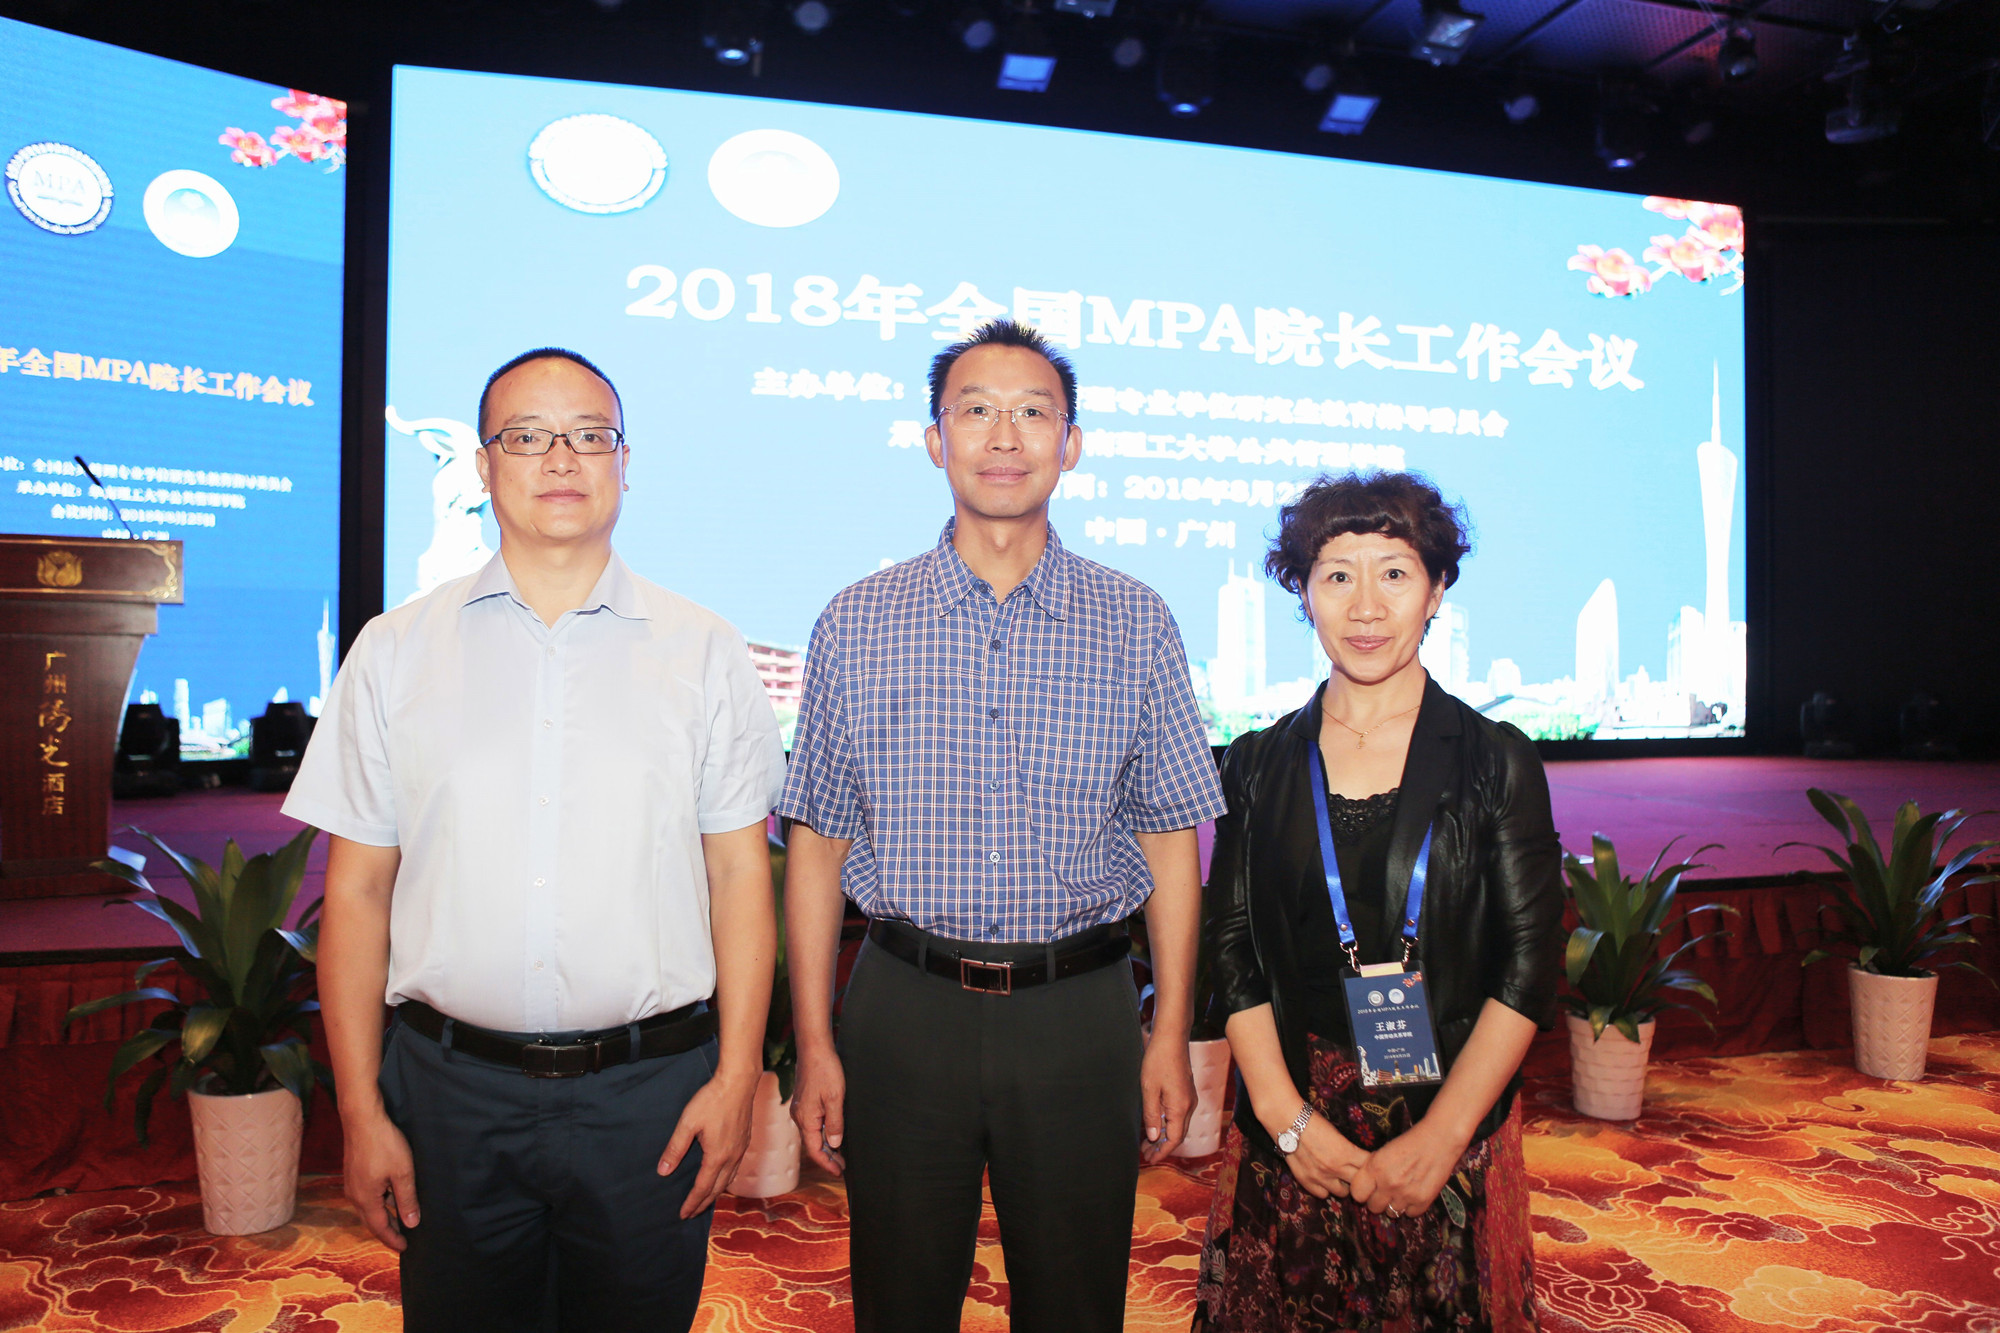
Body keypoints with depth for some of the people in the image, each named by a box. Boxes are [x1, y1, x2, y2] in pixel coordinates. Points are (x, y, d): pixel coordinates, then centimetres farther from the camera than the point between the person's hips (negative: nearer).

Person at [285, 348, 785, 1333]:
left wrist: (736, 1078, -5)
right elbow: (357, 890, 2)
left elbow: (739, 873, 0)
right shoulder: (395, 651, 2)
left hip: (650, 1096, 0)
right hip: (452, 1092, 1)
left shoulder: (705, 654, 1)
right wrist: (360, 1111, -1)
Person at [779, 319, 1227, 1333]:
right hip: (904, 1011, 0)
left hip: (1080, 1017, 0)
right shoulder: (856, 625, 0)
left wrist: (1171, 1037, 0)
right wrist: (814, 1043, 0)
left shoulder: (1136, 625, 1)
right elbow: (817, 842, 2)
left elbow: (1170, 838, 3)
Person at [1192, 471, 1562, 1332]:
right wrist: (1288, 1119, -9)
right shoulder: (1259, 764, 3)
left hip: (1453, 1134, -1)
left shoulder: (1497, 761, -1)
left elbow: (1527, 965, -4)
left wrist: (1440, 1137, -11)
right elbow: (1234, 955, 1)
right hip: (1288, 1139, 1)